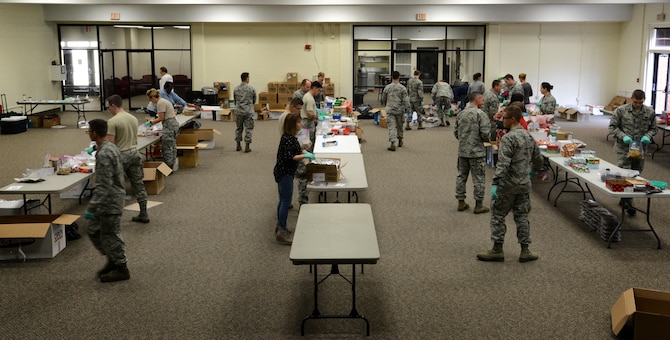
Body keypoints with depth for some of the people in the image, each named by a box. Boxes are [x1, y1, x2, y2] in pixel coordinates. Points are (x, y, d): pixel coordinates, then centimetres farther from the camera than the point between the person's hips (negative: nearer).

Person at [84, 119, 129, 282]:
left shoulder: (103, 154, -24)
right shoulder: (110, 147, 7)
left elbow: (104, 186, -27)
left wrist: (91, 207, -24)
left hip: (110, 201, -10)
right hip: (109, 200, 10)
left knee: (110, 235, 3)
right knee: (93, 231, 18)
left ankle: (121, 269, 16)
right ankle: (112, 260, 28)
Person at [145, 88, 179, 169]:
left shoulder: (160, 103, -15)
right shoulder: (162, 100, 15)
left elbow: (161, 118, -15)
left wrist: (151, 122, -3)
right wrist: (152, 120, 13)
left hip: (169, 126, -11)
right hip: (173, 124, 11)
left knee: (167, 147, -4)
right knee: (172, 147, 14)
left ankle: (168, 167, 1)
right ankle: (171, 166, 21)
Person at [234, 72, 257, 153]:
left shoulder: (236, 89, 2)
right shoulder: (251, 88, -7)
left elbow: (235, 100, 11)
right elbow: (254, 100, 5)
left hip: (238, 111, 3)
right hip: (248, 111, -3)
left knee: (239, 128, 15)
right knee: (249, 129, 2)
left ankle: (238, 145, 18)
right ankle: (247, 146, 0)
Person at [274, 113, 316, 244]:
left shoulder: (290, 137, 9)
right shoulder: (287, 139, -21)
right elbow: (288, 158, -25)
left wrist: (303, 153, 14)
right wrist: (304, 156, -25)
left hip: (283, 173, 10)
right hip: (284, 173, -10)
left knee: (283, 200, 18)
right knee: (286, 202, -4)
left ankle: (280, 227, 29)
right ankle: (282, 232, 2)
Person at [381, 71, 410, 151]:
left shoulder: (387, 87, -1)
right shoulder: (402, 88, -6)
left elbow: (383, 99, 12)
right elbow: (406, 100, -9)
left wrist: (385, 105, 30)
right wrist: (406, 108, 2)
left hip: (390, 110, -1)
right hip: (400, 110, 1)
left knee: (391, 127, -4)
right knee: (399, 126, 18)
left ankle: (393, 143, -17)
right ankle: (400, 141, 33)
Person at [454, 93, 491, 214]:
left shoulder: (461, 114, 6)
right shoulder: (480, 114, -13)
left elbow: (456, 132, 10)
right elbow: (485, 133, -18)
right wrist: (488, 139, 3)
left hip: (462, 151, 6)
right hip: (477, 152, -6)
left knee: (461, 176, 15)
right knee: (479, 178, 3)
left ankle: (461, 202, 21)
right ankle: (478, 205, 7)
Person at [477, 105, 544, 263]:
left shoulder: (508, 138, -16)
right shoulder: (529, 137, 8)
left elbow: (503, 163, -24)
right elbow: (538, 159, 18)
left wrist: (495, 183, -25)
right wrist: (534, 171, 38)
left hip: (508, 185, -7)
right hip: (524, 185, 7)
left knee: (498, 215, 4)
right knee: (522, 217, 12)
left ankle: (497, 250, 7)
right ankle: (525, 251, 15)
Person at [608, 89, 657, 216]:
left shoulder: (650, 112, 0)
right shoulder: (621, 110, -8)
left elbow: (653, 129, 10)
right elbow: (612, 127, -3)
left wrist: (648, 136, -11)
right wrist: (623, 136, -18)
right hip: (623, 148, -3)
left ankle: (624, 200, 24)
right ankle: (628, 202, -7)